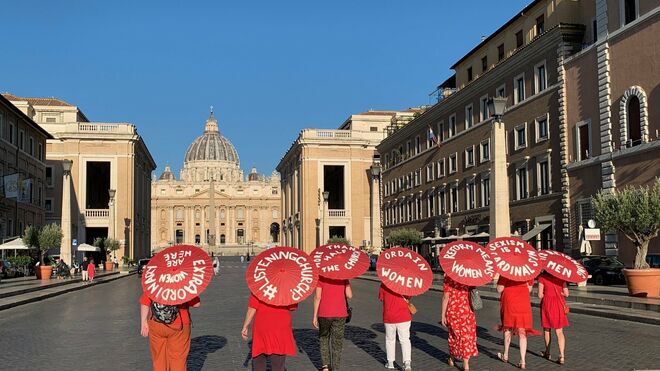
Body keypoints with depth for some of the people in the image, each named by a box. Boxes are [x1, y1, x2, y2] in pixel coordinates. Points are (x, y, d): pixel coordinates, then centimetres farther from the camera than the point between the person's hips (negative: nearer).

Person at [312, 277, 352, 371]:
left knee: (323, 338, 18)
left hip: (324, 314, -1)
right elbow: (349, 295, -3)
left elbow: (317, 297, -8)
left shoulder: (320, 276, -6)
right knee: (337, 342, 7)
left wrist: (315, 316, -2)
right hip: (340, 314, 1)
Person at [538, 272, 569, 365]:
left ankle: (547, 352, 28)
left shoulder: (542, 277, -9)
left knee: (547, 329, 17)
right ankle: (561, 356, -9)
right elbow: (566, 294, -1)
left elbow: (540, 295, -10)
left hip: (547, 304, -2)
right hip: (559, 304, 2)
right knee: (559, 331, 4)